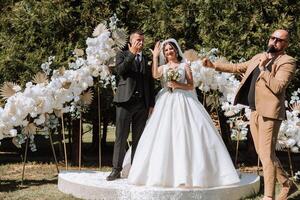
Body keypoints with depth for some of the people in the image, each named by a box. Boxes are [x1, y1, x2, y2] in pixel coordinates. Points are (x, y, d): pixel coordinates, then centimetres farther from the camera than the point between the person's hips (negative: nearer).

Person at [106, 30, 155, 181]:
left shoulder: (147, 59, 17)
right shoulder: (123, 55, 9)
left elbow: (151, 82, 15)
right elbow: (120, 70, -11)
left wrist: (151, 104, 8)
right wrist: (132, 54, -11)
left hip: (142, 103, 3)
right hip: (125, 101, -3)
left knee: (138, 138, 6)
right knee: (121, 137, -2)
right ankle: (116, 169, 3)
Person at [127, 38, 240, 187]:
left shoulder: (184, 66, 11)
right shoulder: (162, 68, 15)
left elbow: (191, 86, 5)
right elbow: (155, 75, -9)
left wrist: (178, 85, -11)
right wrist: (155, 56, -5)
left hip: (183, 102, -1)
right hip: (167, 104, 2)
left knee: (186, 133, -11)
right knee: (165, 136, -8)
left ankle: (189, 172, -8)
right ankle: (166, 172, -6)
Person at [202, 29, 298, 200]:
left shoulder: (288, 62, -5)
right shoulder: (259, 57, 18)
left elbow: (277, 87, -18)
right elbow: (237, 68, 26)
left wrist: (263, 68, -16)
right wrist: (214, 65, 22)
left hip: (269, 113, -8)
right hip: (255, 112, 8)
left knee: (267, 154, -10)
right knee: (263, 153, 14)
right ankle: (287, 184, 28)